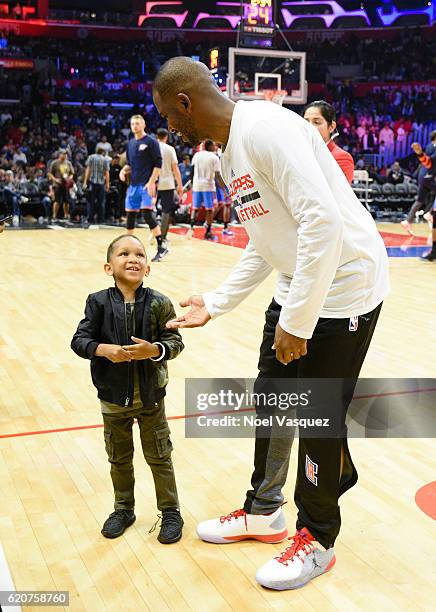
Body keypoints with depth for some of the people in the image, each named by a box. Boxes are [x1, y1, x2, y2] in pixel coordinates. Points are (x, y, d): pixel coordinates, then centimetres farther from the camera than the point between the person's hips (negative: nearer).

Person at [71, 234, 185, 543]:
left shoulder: (158, 303, -11)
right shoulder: (99, 302, -9)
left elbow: (175, 341, -9)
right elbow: (80, 340, -8)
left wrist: (154, 350, -28)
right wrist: (104, 349, -25)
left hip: (150, 397, -1)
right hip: (114, 397, 2)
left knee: (160, 458, 12)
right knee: (119, 458, 19)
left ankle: (171, 511, 31)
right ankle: (124, 509, 40)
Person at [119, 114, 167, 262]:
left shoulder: (151, 142, -5)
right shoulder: (130, 143, 15)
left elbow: (158, 164, -9)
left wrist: (152, 182, -18)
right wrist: (124, 170, 2)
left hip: (146, 184, -7)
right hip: (133, 184, 7)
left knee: (148, 213, -16)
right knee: (130, 214, 9)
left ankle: (161, 247, -11)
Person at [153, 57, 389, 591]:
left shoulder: (265, 127, -21)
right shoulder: (230, 153, 10)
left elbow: (323, 222, -29)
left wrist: (296, 321, -24)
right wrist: (215, 304, 14)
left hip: (343, 286, -9)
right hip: (297, 287, 9)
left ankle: (317, 539, 24)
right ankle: (263, 512, 35)